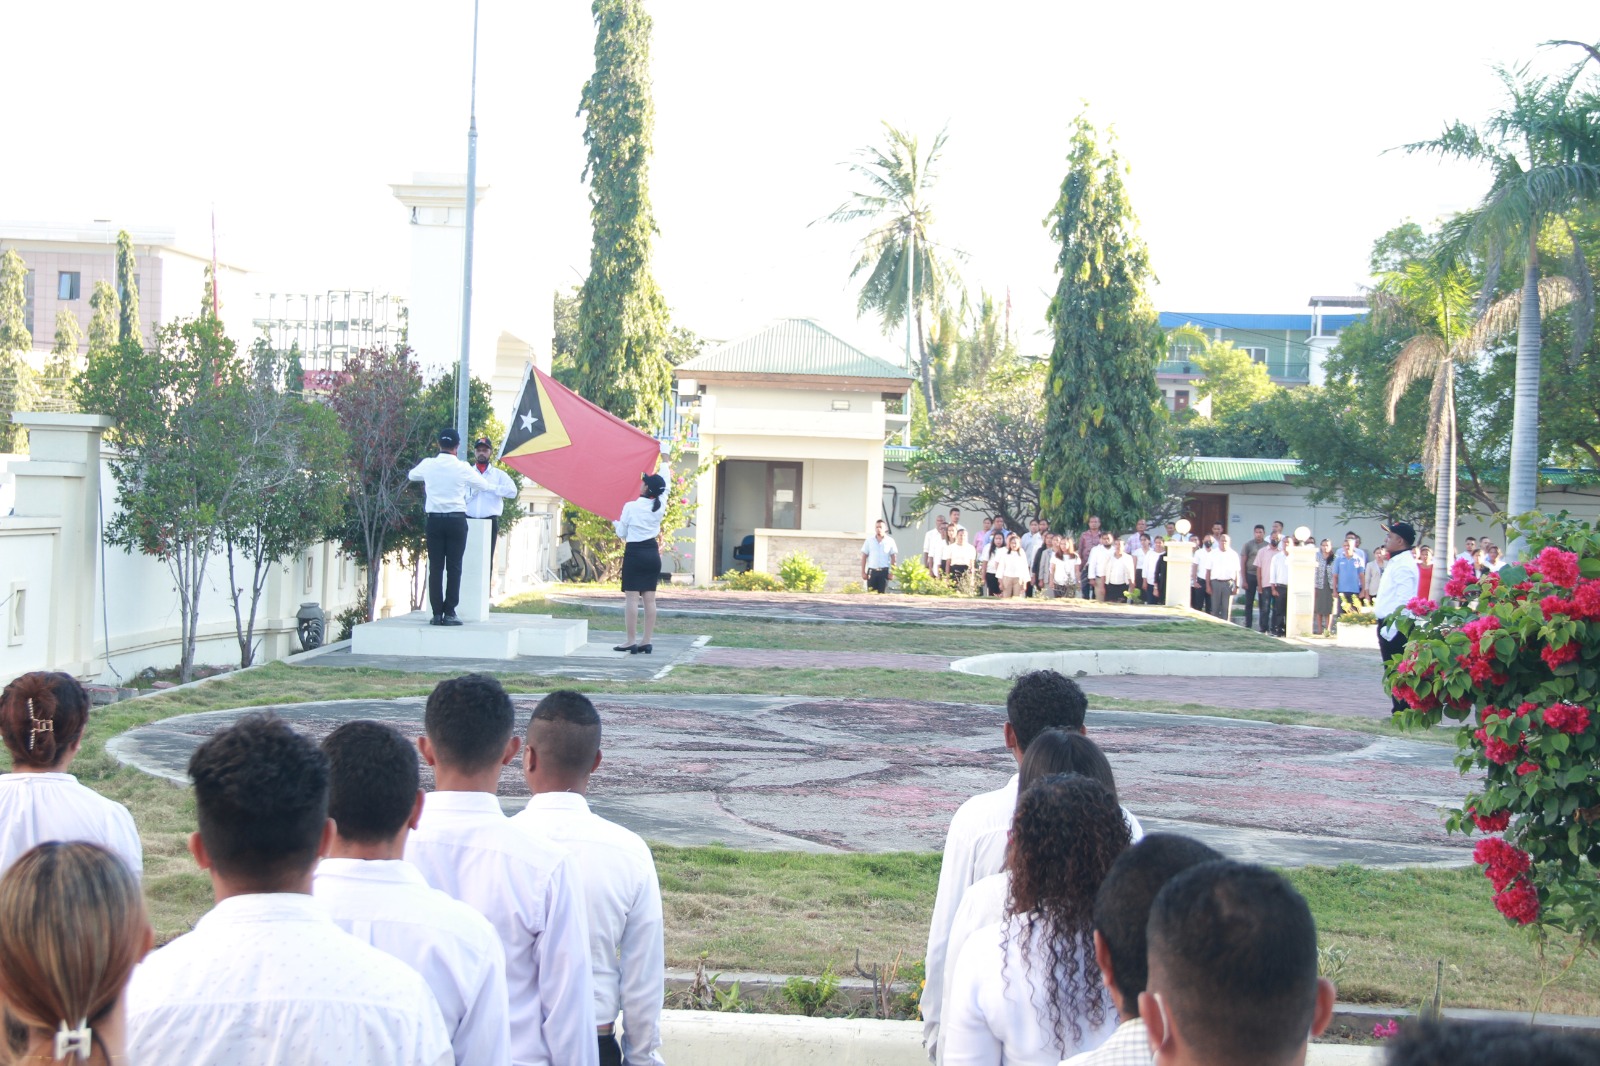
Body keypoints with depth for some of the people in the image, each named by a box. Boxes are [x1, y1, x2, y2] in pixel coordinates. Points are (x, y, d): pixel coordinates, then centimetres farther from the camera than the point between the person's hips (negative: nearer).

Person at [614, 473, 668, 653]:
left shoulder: (630, 507, -9)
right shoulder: (660, 508, 1)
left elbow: (622, 533, -2)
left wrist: (615, 523, 20)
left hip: (634, 552, -5)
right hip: (652, 553, 5)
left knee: (631, 597, -3)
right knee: (650, 598, 5)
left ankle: (630, 641, -5)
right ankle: (647, 641, 5)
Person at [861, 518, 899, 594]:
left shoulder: (890, 541, 4)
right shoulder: (869, 540, 8)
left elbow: (894, 558, 4)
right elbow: (864, 557, 9)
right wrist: (863, 572, 2)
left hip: (884, 571, -1)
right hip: (872, 571, 1)